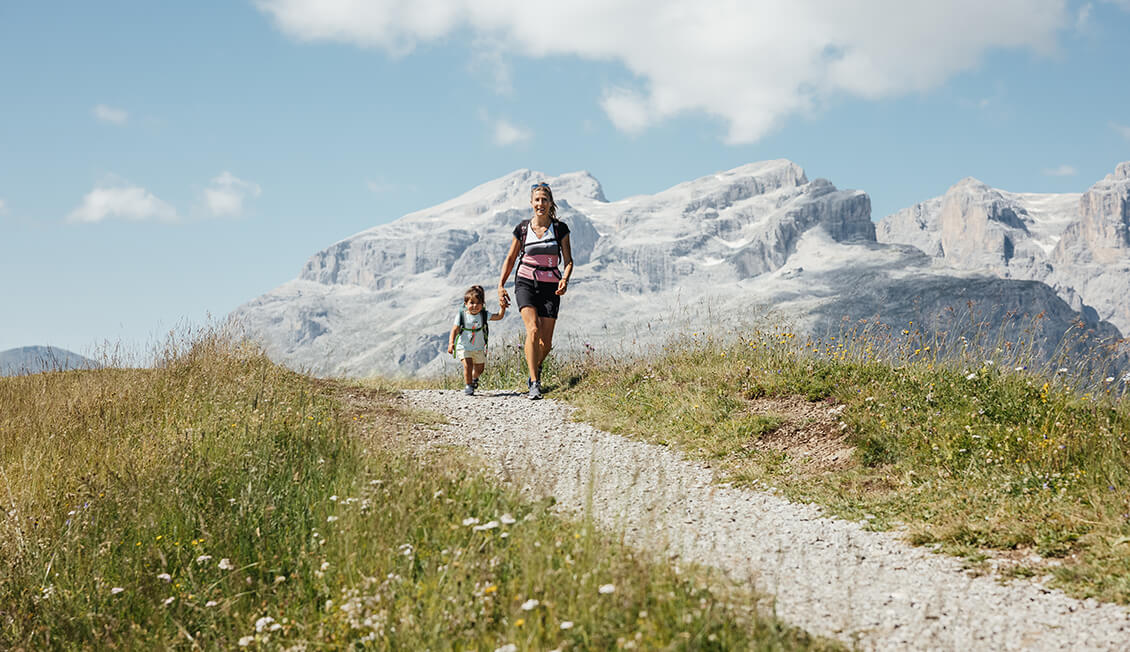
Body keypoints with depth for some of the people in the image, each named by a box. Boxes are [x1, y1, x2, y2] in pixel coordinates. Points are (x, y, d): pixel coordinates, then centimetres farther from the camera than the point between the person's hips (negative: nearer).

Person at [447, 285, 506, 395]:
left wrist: (503, 307, -19)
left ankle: (474, 379, 47)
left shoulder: (484, 315, -4)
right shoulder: (461, 315, -12)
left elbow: (499, 316, -2)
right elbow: (454, 330, -12)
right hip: (464, 347, -4)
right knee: (468, 365, -21)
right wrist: (451, 343, -24)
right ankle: (468, 385, -5)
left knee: (479, 368, 14)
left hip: (479, 348, 4)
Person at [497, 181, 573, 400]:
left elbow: (568, 261, 3)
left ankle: (536, 366, 31)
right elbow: (510, 259, 12)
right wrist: (501, 285, 4)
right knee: (533, 330, -23)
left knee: (546, 343, -3)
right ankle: (534, 383, -21)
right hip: (526, 283, -1)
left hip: (550, 287, 1)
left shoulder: (560, 228, 2)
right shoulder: (522, 229, 3)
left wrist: (565, 279, -17)